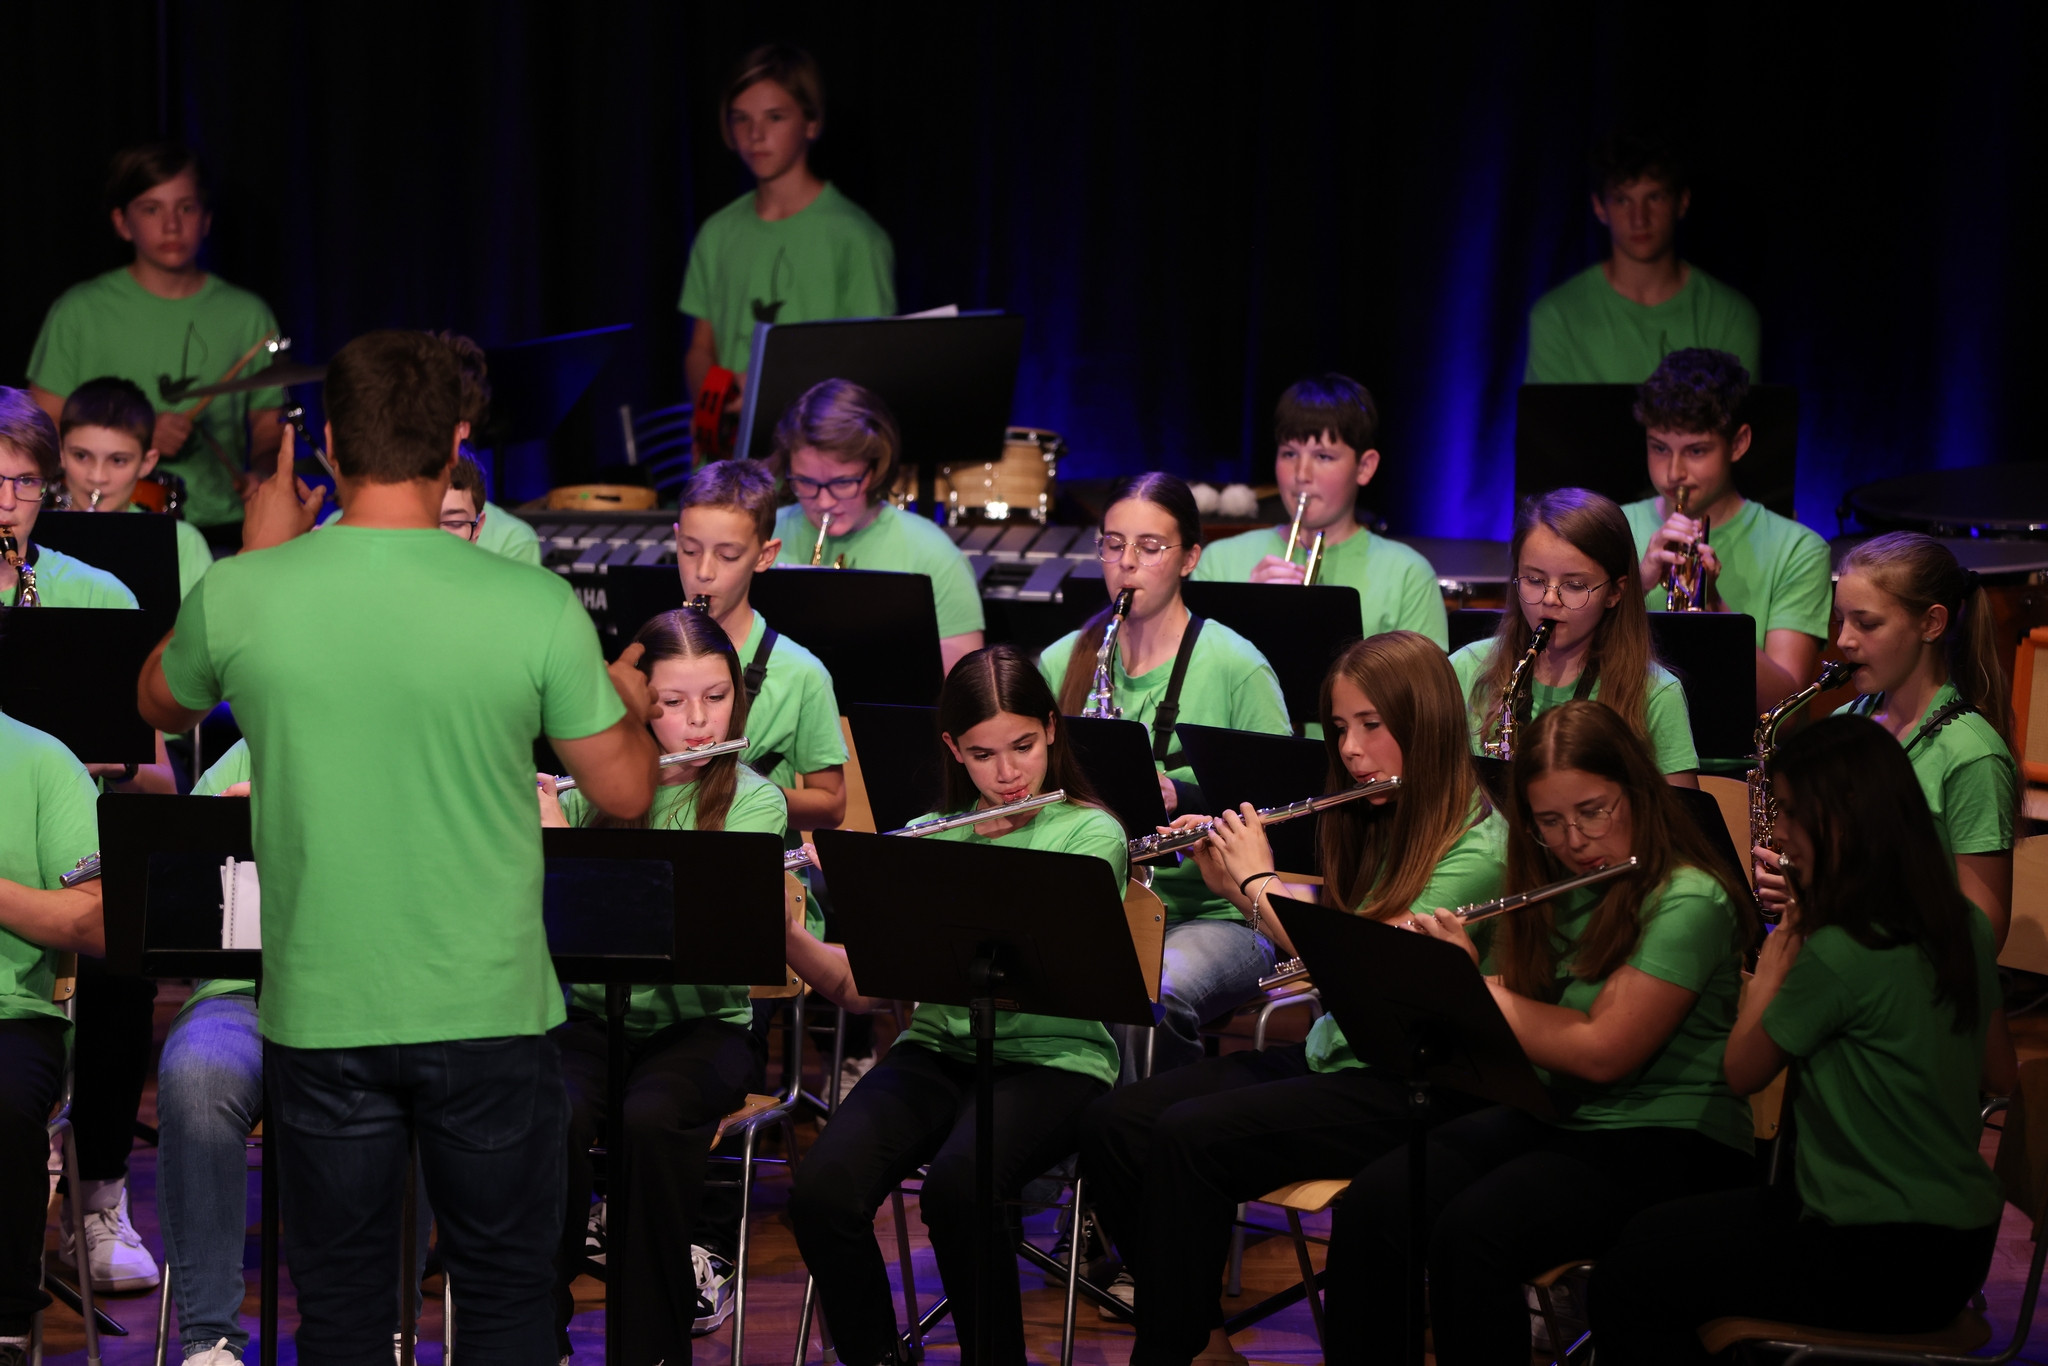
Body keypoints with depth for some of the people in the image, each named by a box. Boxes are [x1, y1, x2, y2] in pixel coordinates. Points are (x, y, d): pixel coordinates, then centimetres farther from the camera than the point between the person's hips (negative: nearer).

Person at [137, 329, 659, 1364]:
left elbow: (161, 707, 12)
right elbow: (624, 793, -2)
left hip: (319, 1017, 1)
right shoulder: (536, 608, -14)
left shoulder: (239, 597, -10)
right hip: (489, 1011, -1)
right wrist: (628, 703, 19)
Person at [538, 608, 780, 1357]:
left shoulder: (753, 803, -1)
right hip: (595, 1014, 2)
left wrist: (565, 840, -21)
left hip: (702, 1022, -2)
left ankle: (650, 1338, -15)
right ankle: (542, 1329, -11)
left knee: (649, 1119, -33)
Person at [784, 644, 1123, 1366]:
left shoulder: (1091, 834, 0)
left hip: (1050, 1058, -4)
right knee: (822, 1189, -25)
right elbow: (862, 989, 6)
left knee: (956, 1186, -34)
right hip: (937, 1050, 4)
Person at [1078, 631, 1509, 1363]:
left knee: (1189, 1137, -27)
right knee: (1113, 1124, -11)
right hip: (1328, 1054, 9)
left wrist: (1261, 881, -11)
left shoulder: (1477, 847, -15)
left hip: (1408, 1087, -9)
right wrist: (1232, 884, 8)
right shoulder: (1378, 823, 12)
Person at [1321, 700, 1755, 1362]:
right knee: (1369, 1204, -18)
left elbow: (1603, 1053, -21)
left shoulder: (1689, 902, -14)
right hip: (1547, 1115, 7)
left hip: (1664, 1140, -7)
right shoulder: (1553, 892, 12)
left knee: (1472, 1234, -32)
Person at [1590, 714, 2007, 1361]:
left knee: (1626, 1281, -1)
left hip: (1882, 1267, -9)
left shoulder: (1836, 955, -22)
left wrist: (1771, 967, 9)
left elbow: (1742, 1072, -7)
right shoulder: (1966, 929, 2)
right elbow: (1995, 1075, 17)